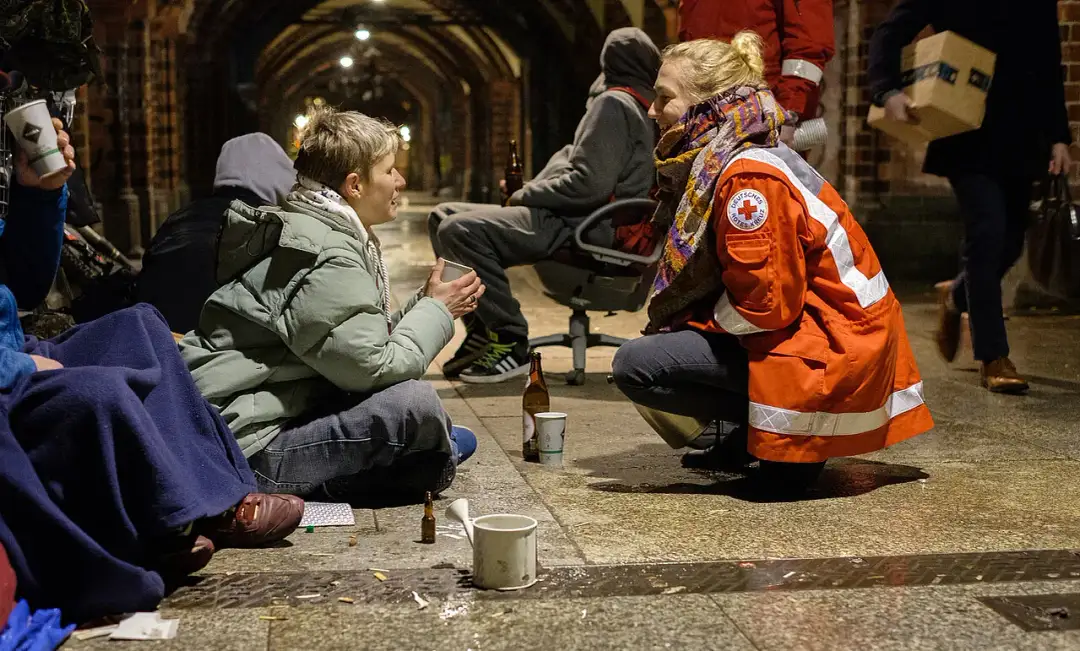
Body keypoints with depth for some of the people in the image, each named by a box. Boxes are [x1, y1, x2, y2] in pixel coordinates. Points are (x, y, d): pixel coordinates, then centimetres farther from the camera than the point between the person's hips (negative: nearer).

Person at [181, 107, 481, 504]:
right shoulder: (329, 256, -19)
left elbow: (361, 341, 15)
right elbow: (373, 368, -20)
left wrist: (425, 305, 7)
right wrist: (436, 311, -7)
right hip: (245, 444, -11)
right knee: (415, 403, -22)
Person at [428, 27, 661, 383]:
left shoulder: (613, 103, -8)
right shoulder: (642, 106, 21)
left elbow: (589, 184, -19)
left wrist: (525, 195, -5)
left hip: (583, 227, -10)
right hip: (576, 218, 10)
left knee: (459, 230, -29)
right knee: (442, 216, 11)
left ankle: (511, 344, -20)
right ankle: (484, 328, 8)